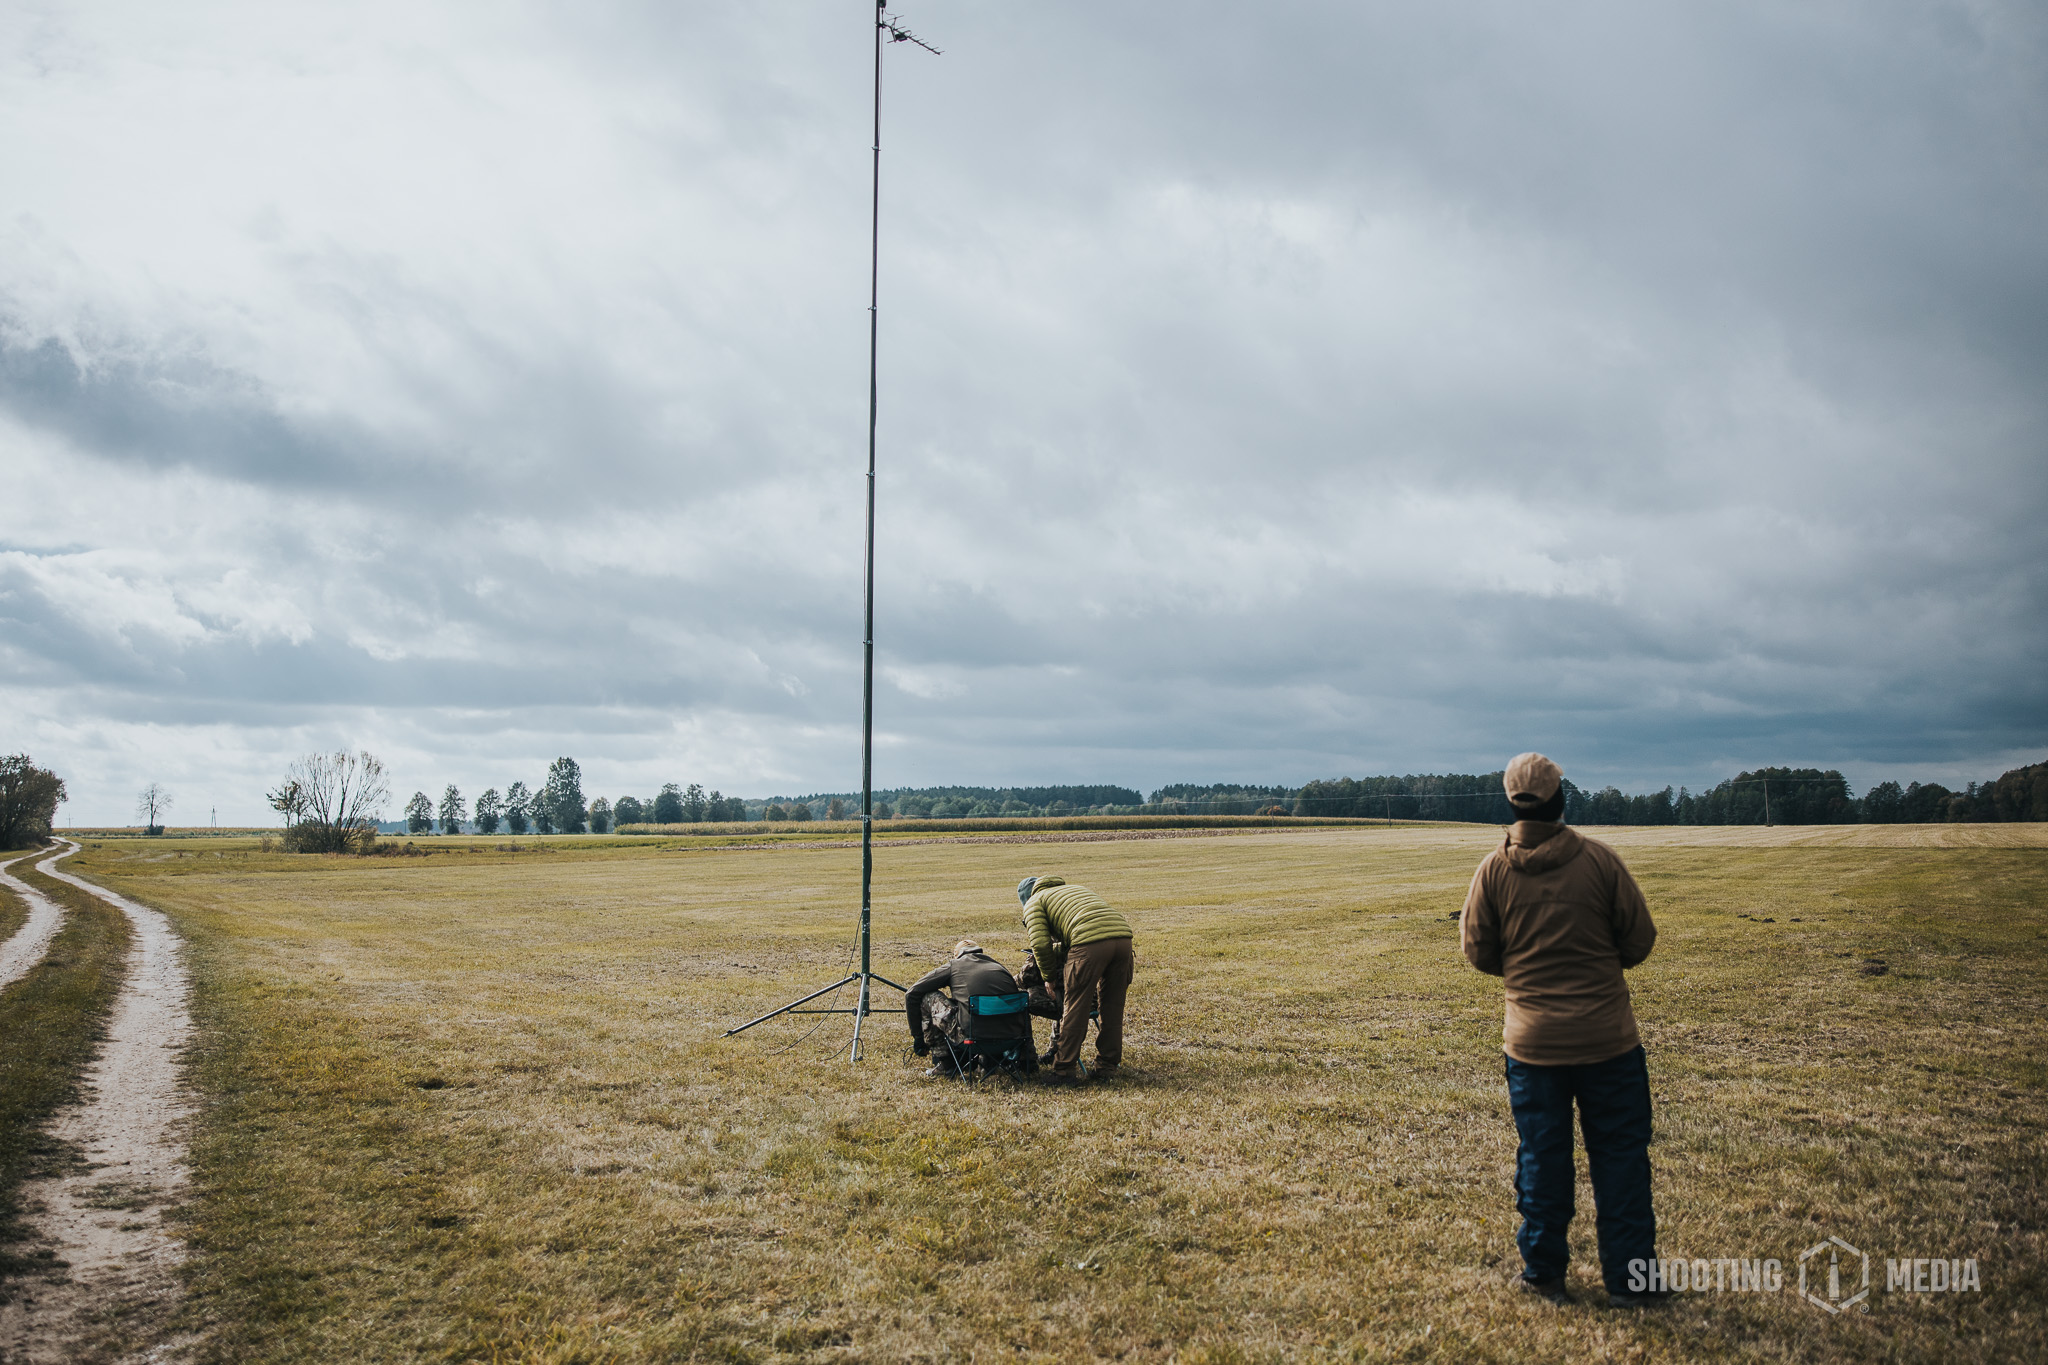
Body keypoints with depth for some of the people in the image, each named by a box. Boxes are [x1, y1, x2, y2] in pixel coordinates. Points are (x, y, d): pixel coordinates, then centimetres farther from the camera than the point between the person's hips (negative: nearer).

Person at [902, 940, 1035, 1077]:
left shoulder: (953, 965, 14)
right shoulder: (1000, 967, 22)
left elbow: (912, 995, 17)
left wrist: (918, 1038, 25)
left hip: (975, 1040, -4)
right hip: (1014, 1039, 5)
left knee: (928, 998, 15)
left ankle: (944, 1063, 17)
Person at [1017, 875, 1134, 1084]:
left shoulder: (1034, 902, 19)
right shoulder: (1074, 888, 39)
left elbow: (1041, 945, 6)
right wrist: (1059, 948, 43)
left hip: (1090, 942, -6)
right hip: (1122, 935, 6)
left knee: (1075, 1009, 4)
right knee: (1112, 1007, 18)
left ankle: (1064, 1070, 11)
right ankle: (1108, 1065, 26)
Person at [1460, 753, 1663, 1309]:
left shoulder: (1493, 870, -6)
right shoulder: (1600, 859, -9)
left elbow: (1478, 951, 1)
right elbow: (1639, 939, -2)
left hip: (1531, 1039, 1)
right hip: (1607, 1035, -1)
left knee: (1541, 1156, 12)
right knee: (1619, 1155, 10)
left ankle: (1543, 1272, 21)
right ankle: (1629, 1278, 17)